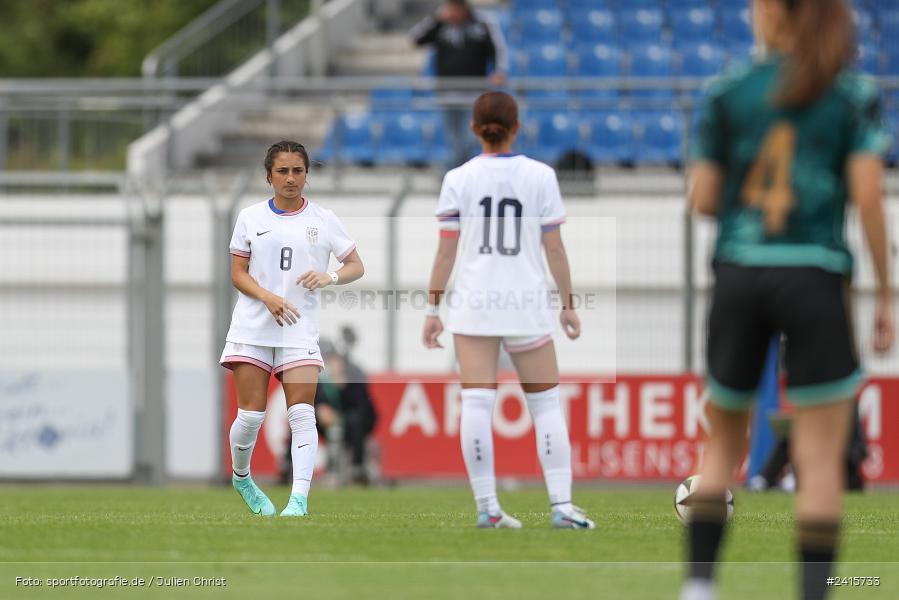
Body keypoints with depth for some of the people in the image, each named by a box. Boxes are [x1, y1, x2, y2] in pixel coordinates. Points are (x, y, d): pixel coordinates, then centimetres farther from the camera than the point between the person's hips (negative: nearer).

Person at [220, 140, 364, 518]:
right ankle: (241, 477, 25)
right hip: (252, 327, 0)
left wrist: (330, 277, -15)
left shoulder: (323, 220, 5)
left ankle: (299, 498, -18)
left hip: (300, 330, 0)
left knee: (302, 414, -13)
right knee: (251, 415, -3)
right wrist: (268, 298, -13)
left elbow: (356, 266, 7)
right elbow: (237, 273, 5)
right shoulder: (250, 218, 6)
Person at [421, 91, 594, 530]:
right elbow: (554, 248, 0)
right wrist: (568, 304, 8)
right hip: (528, 303, 0)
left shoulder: (458, 180, 1)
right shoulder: (539, 176, 0)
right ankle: (561, 505, 0)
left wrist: (432, 308, 6)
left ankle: (486, 506, -5)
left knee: (476, 403, -1)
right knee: (546, 403, 8)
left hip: (473, 302, 0)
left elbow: (446, 251, 0)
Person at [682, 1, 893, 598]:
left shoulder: (728, 92, 3)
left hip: (738, 276, 2)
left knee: (722, 447, 16)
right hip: (815, 279, -2)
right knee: (822, 458, 1)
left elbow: (704, 199, 3)